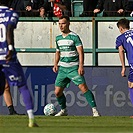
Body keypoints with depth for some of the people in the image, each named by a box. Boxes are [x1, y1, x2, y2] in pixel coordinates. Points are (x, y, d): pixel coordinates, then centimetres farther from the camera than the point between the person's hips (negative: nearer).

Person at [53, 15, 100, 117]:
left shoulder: (74, 37, -8)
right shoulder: (58, 38, 12)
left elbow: (80, 52, -13)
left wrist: (81, 66, -22)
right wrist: (56, 64, 12)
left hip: (74, 68, -6)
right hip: (62, 68, 6)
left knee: (83, 87, -19)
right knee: (57, 92, 5)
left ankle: (94, 110, -16)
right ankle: (63, 110, 26)